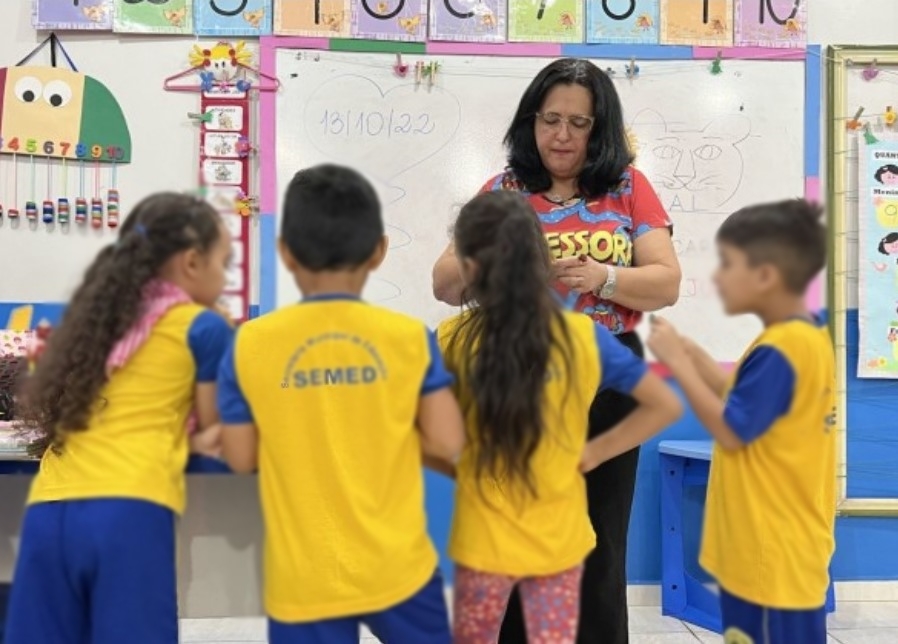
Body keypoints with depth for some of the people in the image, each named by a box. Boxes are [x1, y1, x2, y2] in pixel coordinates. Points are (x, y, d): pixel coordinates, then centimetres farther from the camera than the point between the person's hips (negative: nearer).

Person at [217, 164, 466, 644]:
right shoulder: (410, 337, -8)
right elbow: (447, 442, -7)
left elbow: (241, 457, -3)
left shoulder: (250, 344, -8)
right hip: (397, 565, 1)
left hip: (303, 579, 0)